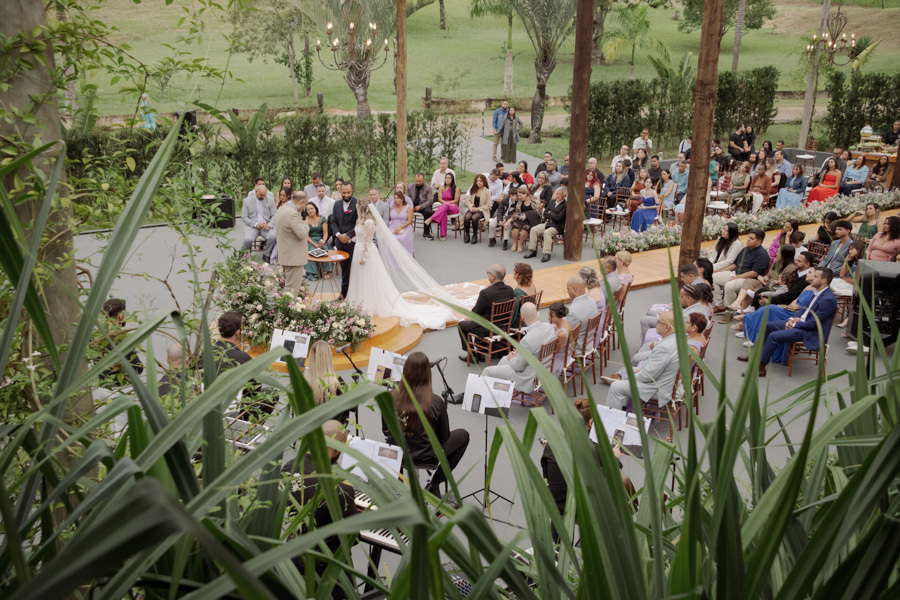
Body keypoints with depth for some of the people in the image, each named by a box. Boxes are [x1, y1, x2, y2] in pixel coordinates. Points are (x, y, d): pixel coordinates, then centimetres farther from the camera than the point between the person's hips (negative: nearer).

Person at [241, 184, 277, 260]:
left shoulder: (270, 200, 6)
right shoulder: (247, 201, 3)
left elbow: (274, 216, 5)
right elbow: (244, 218, 0)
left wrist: (269, 225, -16)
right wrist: (255, 224, -16)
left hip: (266, 226, 1)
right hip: (252, 226, -1)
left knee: (273, 237, -30)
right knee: (248, 239, -32)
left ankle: (266, 254, -3)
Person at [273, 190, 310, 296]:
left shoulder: (281, 209, 11)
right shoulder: (293, 214, -23)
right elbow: (302, 234, -27)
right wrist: (305, 224, -6)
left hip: (284, 255, 11)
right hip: (294, 257, -11)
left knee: (287, 286, 20)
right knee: (293, 290, -4)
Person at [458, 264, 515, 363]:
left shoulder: (486, 293, -27)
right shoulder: (510, 290, -7)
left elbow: (476, 313, -15)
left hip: (487, 330, -7)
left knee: (461, 324, 17)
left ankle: (471, 356, 22)